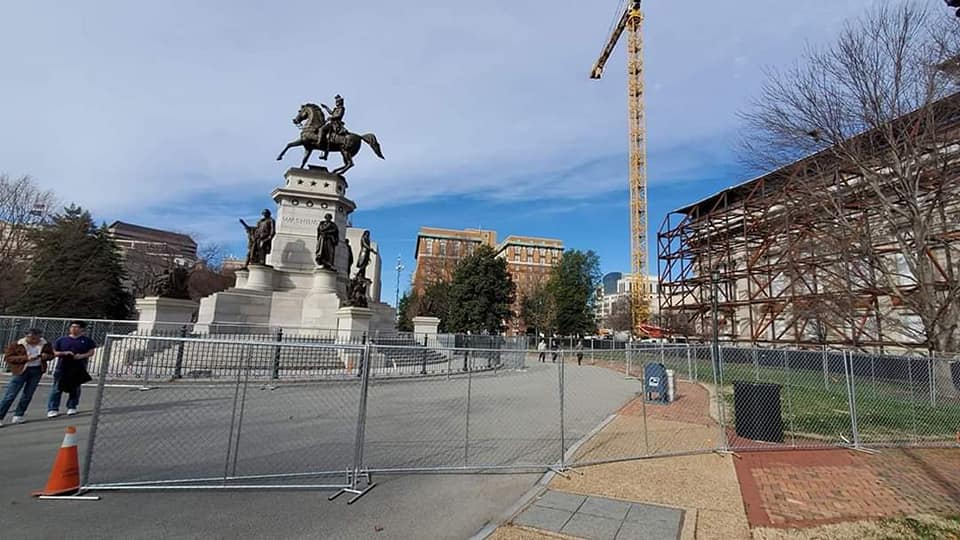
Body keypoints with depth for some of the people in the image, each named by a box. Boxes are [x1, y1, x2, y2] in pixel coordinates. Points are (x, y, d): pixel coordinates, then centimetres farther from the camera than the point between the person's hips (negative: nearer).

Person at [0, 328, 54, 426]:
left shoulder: (45, 344, 3)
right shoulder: (16, 345, -6)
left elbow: (51, 354, 14)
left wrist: (46, 356, -10)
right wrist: (25, 358, -21)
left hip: (37, 370, 3)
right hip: (21, 370, -3)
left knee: (28, 395, 9)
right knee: (10, 395, -3)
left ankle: (18, 416, 20)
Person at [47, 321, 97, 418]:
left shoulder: (87, 341, 3)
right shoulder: (61, 340, 7)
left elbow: (91, 352, 2)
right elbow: (54, 352, 7)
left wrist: (82, 356, -17)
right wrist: (64, 353, -14)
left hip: (78, 369, -1)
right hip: (62, 368, 1)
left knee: (75, 389, 7)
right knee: (57, 388, 0)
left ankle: (72, 407, 19)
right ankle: (52, 409, 8)